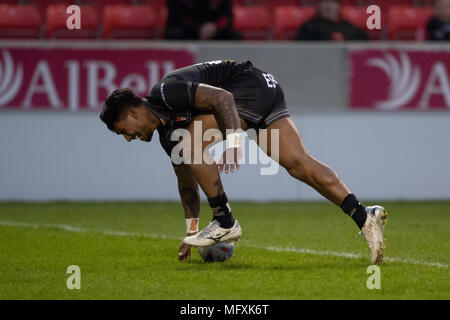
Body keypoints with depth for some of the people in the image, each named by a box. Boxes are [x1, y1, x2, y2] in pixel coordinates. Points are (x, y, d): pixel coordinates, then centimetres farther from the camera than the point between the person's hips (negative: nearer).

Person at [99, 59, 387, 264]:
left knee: (192, 141, -16)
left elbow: (221, 97, -23)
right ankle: (364, 216, -19)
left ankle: (225, 222, -14)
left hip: (253, 84, -10)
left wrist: (234, 140, -31)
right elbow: (187, 180, 25)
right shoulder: (167, 133, 16)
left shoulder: (165, 91, -13)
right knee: (299, 164, -7)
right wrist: (191, 232, 26)